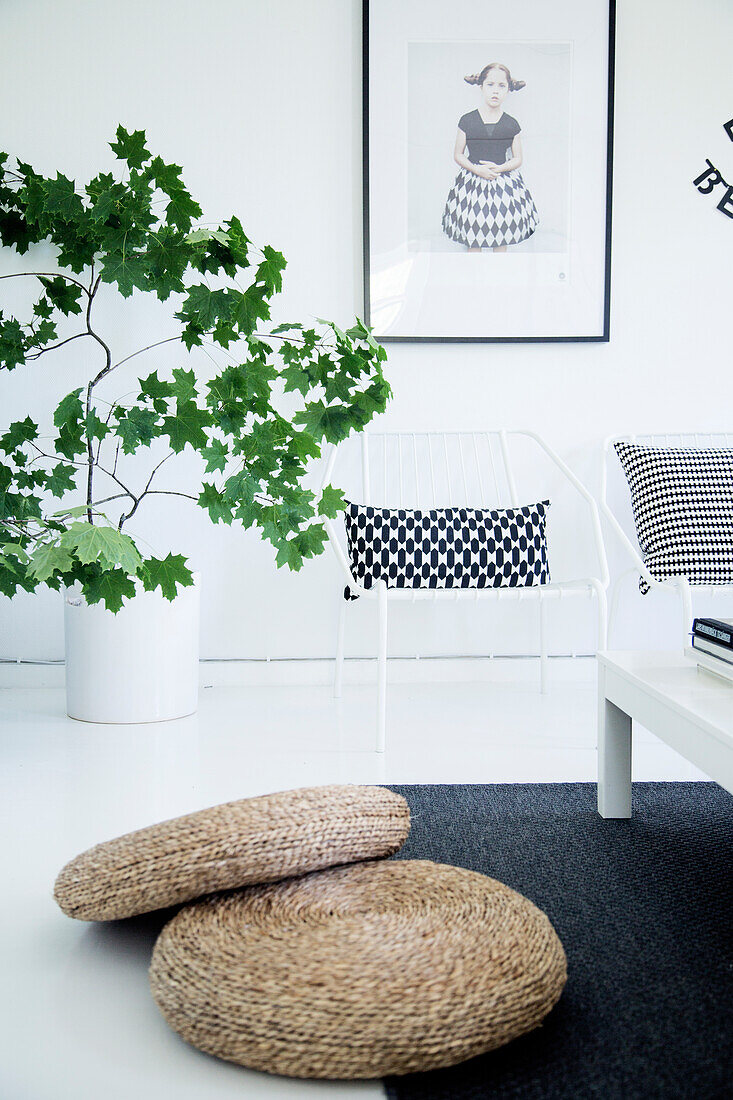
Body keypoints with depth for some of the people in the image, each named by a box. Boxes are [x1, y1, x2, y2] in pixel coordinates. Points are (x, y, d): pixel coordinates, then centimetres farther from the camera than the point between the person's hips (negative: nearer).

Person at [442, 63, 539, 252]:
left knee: (501, 240, 6)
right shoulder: (467, 121, -1)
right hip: (472, 184, -1)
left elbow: (518, 159, 6)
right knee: (472, 240, 2)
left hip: (504, 184, 1)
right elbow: (458, 155, 3)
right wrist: (477, 169, -15)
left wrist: (499, 168, -14)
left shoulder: (511, 124, 2)